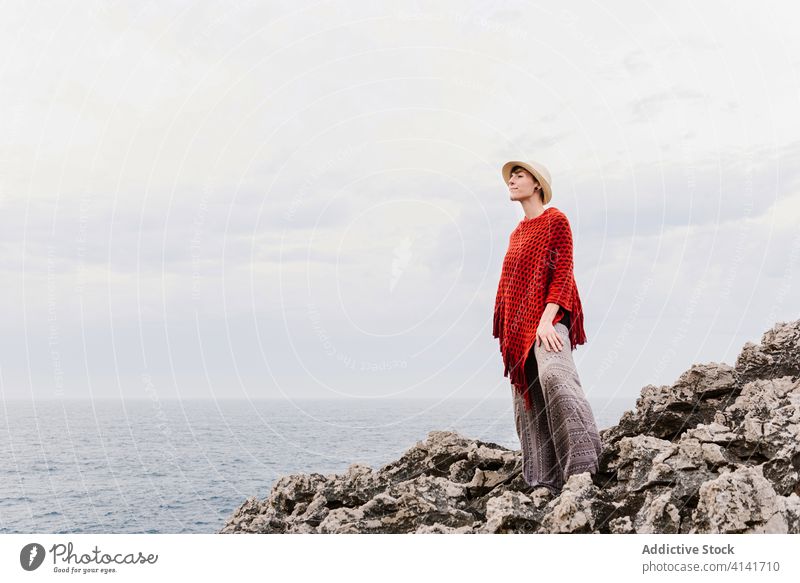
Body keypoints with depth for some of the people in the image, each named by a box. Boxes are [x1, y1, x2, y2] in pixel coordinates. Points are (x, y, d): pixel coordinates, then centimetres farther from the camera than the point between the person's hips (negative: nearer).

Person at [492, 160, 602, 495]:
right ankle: (544, 484, 5)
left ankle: (582, 466, -34)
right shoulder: (517, 232, 22)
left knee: (553, 375, -33)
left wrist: (546, 319, -22)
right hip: (519, 326, 8)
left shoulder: (555, 220, 1)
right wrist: (507, 333, 16)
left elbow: (562, 273, -10)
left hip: (547, 318, -8)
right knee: (528, 404, 2)